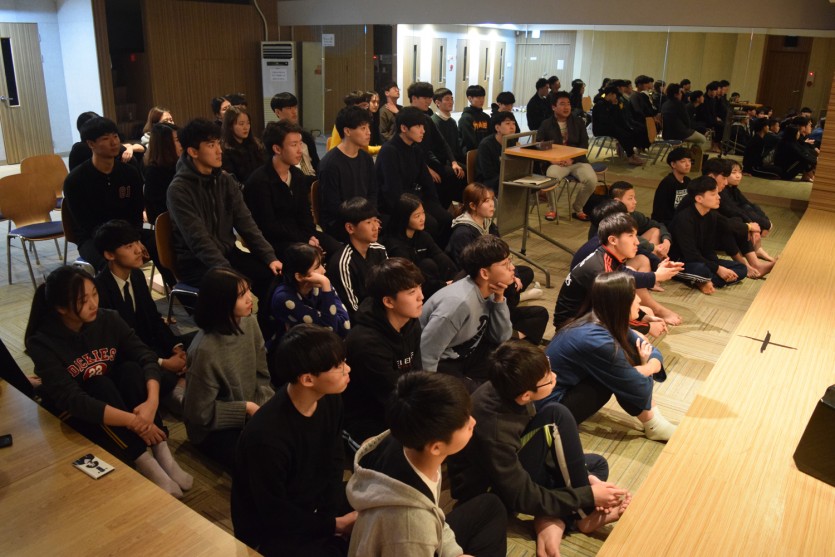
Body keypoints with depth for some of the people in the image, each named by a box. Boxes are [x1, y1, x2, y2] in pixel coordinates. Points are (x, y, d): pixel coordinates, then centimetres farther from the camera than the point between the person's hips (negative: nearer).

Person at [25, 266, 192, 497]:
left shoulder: (108, 319, -12)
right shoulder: (42, 343, -23)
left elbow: (147, 358, -19)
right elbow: (71, 400, -34)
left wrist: (152, 402, -38)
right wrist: (132, 421, -41)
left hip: (115, 397, 4)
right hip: (73, 416, -3)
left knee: (130, 369, -26)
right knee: (100, 385, -32)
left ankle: (161, 453, -28)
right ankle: (144, 463, -36)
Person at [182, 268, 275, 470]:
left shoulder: (249, 323, -11)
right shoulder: (205, 351, -30)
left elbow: (261, 375, 1)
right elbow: (200, 413, -20)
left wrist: (263, 408, -13)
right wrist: (246, 408, -16)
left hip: (250, 413, 6)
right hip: (214, 429, -6)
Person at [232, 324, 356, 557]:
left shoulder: (329, 401, -11)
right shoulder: (266, 436, -33)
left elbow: (332, 465, 0)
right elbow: (275, 515, -21)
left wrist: (331, 513, -14)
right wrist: (335, 524, -16)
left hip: (317, 506, 7)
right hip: (271, 530, -6)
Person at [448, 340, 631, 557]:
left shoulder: (505, 391, -14)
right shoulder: (494, 432, -36)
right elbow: (524, 498, -24)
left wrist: (581, 476, -6)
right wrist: (589, 496, -18)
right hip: (490, 493, -8)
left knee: (597, 465, 10)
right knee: (555, 416, -25)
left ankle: (550, 523, -11)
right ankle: (584, 515, -10)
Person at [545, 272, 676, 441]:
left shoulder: (605, 322, -5)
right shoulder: (598, 341, -30)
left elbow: (653, 353, 4)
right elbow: (640, 389, -19)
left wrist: (650, 364, -18)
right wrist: (646, 367, 1)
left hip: (569, 385, 9)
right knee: (621, 379, -19)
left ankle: (654, 419, 0)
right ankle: (653, 425, 3)